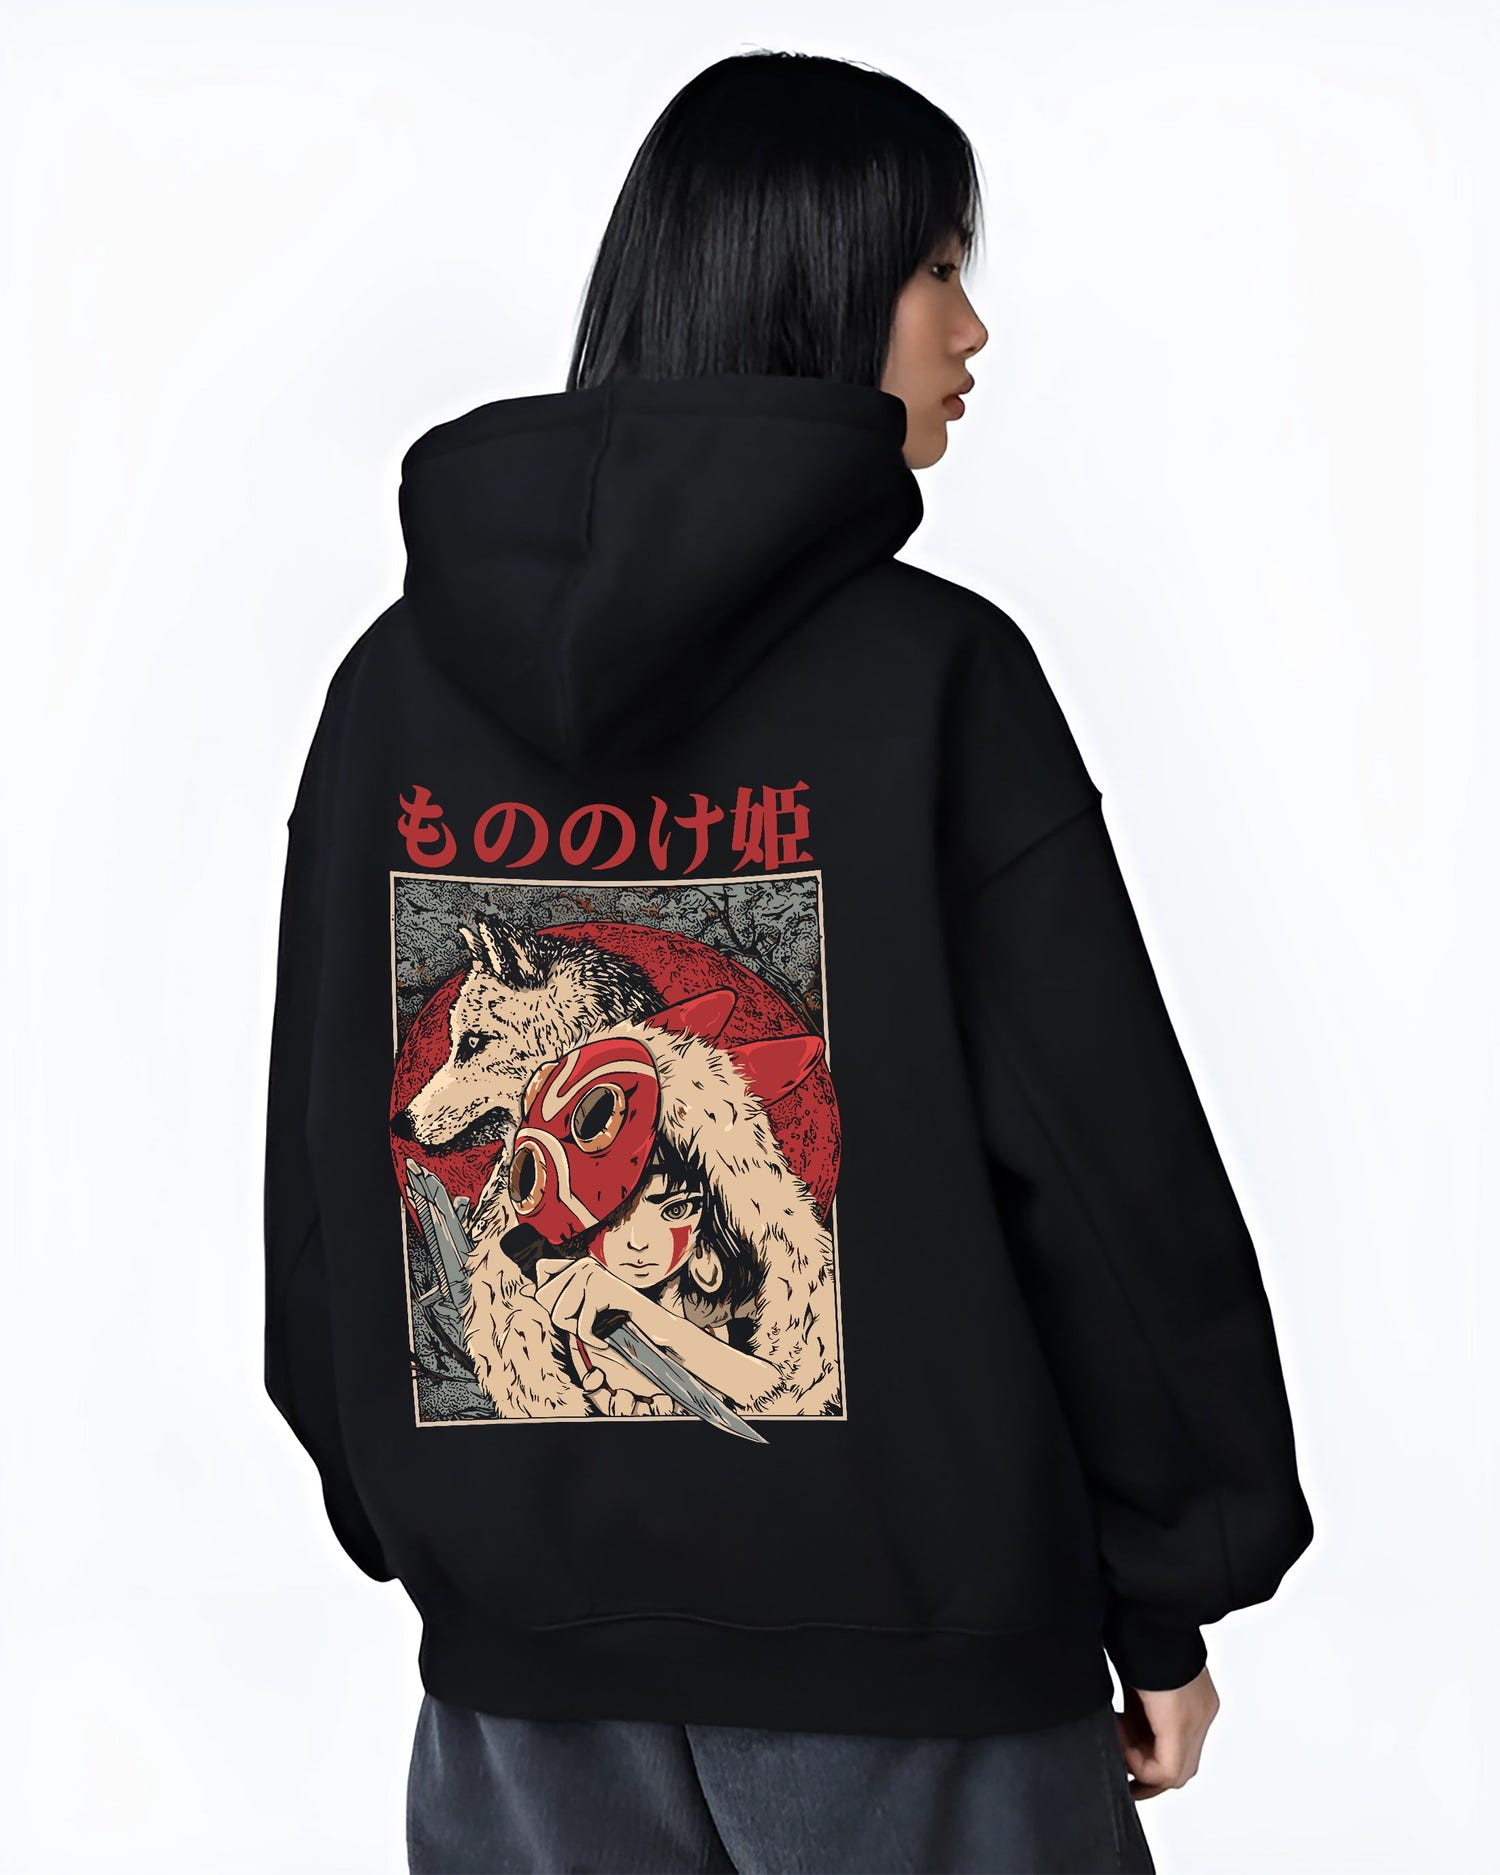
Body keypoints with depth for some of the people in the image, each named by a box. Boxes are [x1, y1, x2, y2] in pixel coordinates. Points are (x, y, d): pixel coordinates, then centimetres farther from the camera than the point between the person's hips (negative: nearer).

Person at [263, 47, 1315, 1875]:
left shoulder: (391, 686, 1)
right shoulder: (933, 672, -13)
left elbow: (317, 1162, 7)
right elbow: (1111, 1161, -12)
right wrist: (1170, 1596, -1)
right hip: (910, 1662, -4)